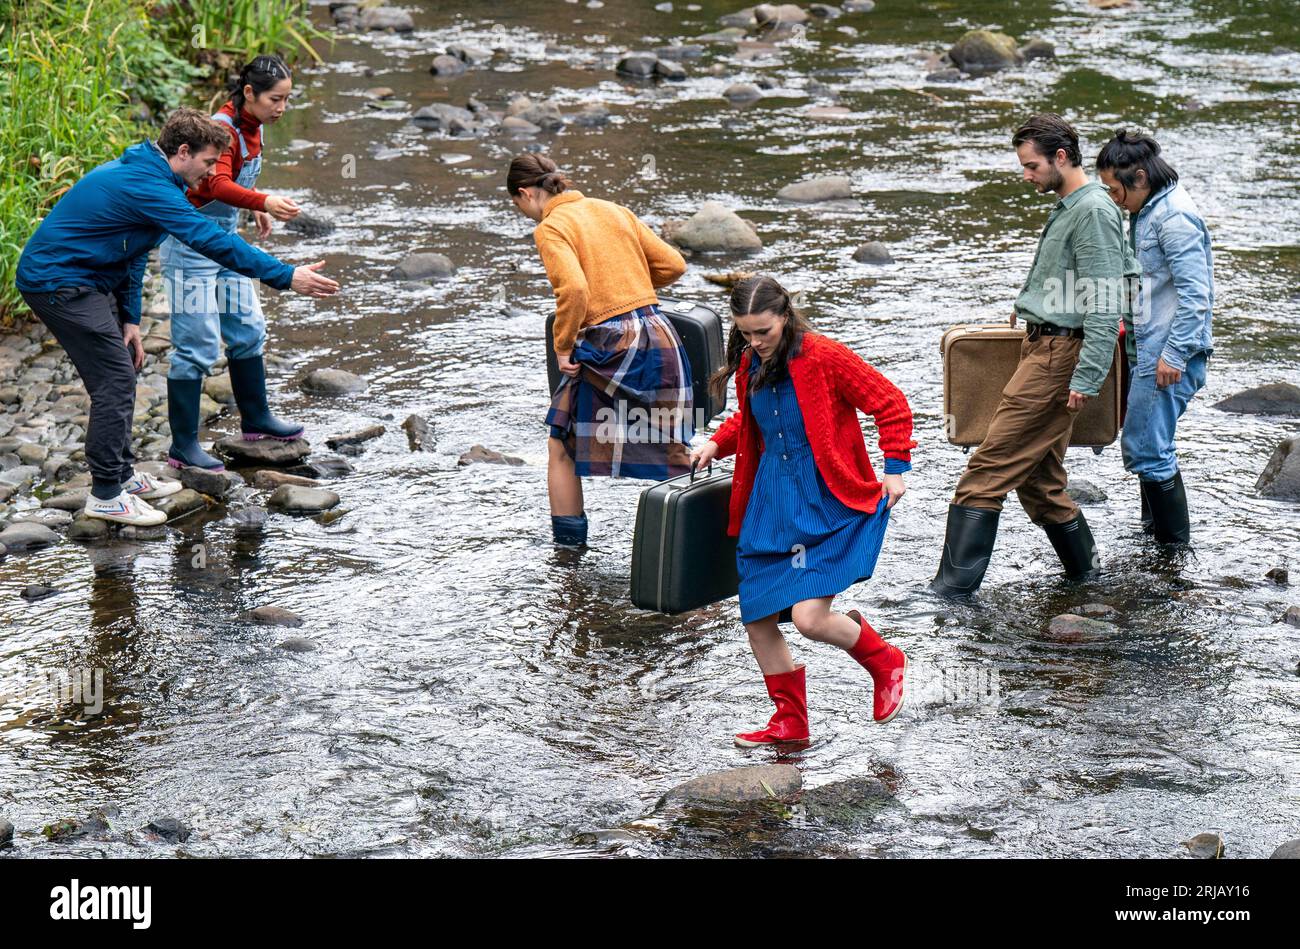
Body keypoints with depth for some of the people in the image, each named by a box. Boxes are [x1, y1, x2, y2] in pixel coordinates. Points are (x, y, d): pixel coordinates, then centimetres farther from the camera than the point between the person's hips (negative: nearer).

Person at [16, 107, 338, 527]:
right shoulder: (148, 187, -23)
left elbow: (130, 253, 15)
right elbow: (211, 241, -29)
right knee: (116, 380, -10)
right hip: (58, 283, -11)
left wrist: (129, 318, 9)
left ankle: (122, 474, 26)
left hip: (82, 279, 11)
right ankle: (105, 496, -5)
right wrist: (287, 277, -29)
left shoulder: (142, 172, 10)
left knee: (120, 372, 16)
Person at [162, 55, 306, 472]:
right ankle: (183, 446, -1)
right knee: (197, 345, -7)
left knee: (247, 328, 17)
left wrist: (256, 210, 19)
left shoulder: (251, 127, 5)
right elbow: (217, 184, -41)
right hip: (191, 244, -9)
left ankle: (256, 419, 33)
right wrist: (263, 201, -55)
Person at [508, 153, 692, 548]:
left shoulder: (550, 227, -5)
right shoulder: (614, 210, 14)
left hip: (609, 346, -6)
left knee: (563, 447, 12)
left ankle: (568, 542, 15)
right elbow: (672, 264, 14)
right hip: (660, 336, 6)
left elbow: (574, 289, -21)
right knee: (673, 450, 11)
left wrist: (563, 348, -9)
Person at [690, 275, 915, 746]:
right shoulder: (749, 366, 7)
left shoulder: (824, 357, -14)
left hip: (827, 502, -7)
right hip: (770, 503, 7)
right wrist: (716, 444, 11)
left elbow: (891, 404, -8)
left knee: (809, 618, -18)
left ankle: (885, 662, 13)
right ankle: (790, 720, 23)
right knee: (756, 619, 5)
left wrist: (895, 468, -11)